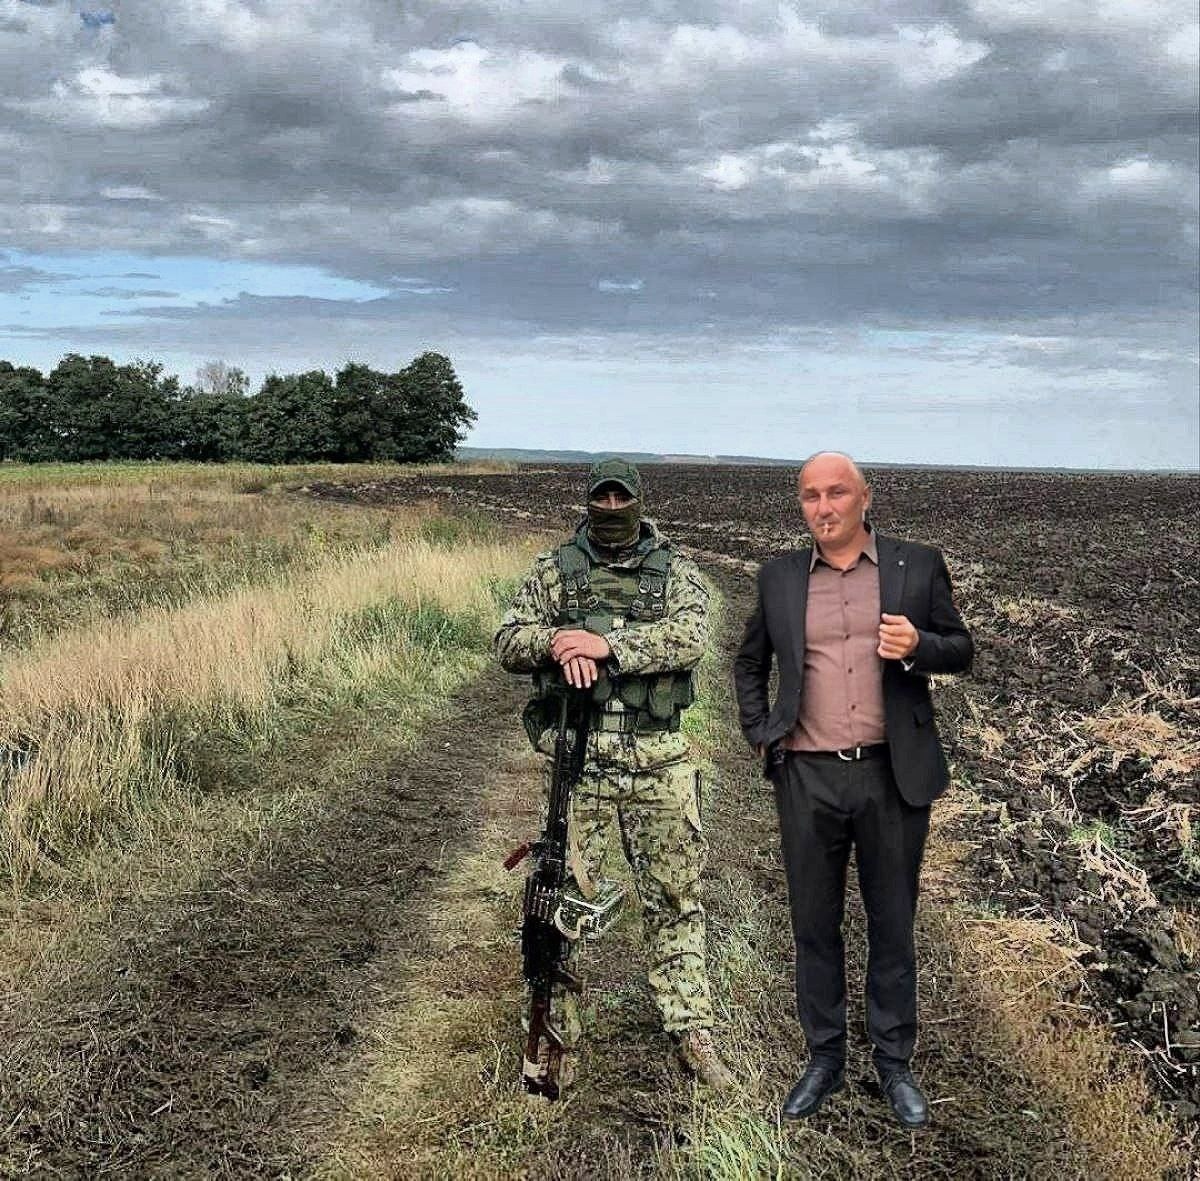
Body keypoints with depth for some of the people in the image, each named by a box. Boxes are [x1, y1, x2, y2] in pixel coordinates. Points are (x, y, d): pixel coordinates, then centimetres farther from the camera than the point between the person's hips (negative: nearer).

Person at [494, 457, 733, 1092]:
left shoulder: (676, 572, 4)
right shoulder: (554, 569, 6)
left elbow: (690, 637, -14)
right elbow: (507, 642, 1)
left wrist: (607, 645, -24)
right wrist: (556, 642, -20)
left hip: (658, 761, 0)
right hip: (577, 756, 0)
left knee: (676, 896, 8)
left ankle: (691, 1033, 20)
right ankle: (559, 1034, 19)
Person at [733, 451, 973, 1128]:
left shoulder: (918, 565, 0)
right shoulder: (780, 577, 5)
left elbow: (961, 650, 6)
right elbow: (750, 663, 18)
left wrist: (919, 646, -15)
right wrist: (759, 735, 7)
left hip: (894, 775, -1)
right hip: (808, 780, 1)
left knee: (892, 927, 12)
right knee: (815, 927, 11)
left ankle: (895, 1065, 28)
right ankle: (825, 1060, 28)